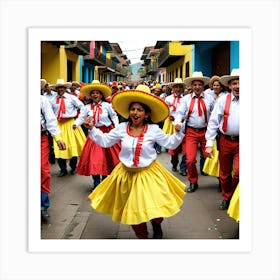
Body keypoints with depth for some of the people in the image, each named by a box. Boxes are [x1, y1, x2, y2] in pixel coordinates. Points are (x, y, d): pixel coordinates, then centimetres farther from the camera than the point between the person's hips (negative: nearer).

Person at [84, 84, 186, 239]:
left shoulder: (153, 129, -9)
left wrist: (177, 133, -19)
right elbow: (105, 141, 4)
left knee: (155, 206, -9)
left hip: (149, 174, -2)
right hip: (127, 174, 2)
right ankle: (141, 235, 37)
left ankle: (157, 227, 28)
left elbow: (170, 144, -3)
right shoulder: (122, 128, -4)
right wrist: (92, 129, -6)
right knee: (133, 210, 12)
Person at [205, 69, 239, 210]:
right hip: (225, 141, 1)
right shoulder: (222, 100, 0)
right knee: (224, 173, 12)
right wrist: (209, 143, -5)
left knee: (238, 172, -12)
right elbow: (213, 122, -1)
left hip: (241, 142, -1)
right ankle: (226, 198, 35)